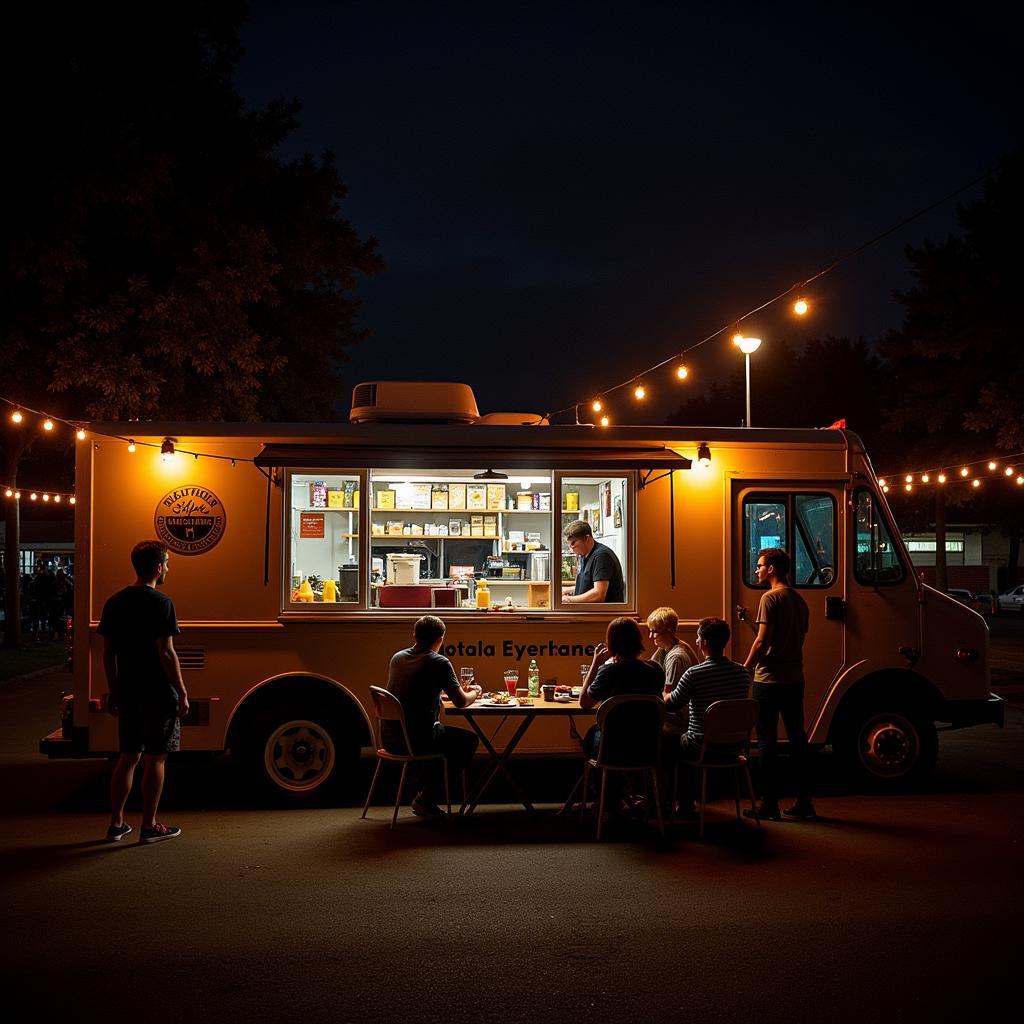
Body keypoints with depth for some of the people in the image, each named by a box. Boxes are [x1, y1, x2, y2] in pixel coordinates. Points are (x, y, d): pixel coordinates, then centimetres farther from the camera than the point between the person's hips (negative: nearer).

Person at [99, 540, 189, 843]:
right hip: (158, 694, -6)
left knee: (128, 757, 15)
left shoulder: (115, 602, 7)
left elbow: (108, 652, 9)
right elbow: (166, 653, -17)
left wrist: (113, 691, 17)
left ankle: (116, 823, 19)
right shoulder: (160, 603, -14)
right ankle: (149, 827, 9)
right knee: (155, 759, 3)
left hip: (128, 693, 6)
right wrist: (182, 693, -11)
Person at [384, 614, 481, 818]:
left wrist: (459, 689, 30)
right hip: (416, 740, -7)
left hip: (389, 738, 7)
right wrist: (474, 692, 15)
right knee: (469, 740, 15)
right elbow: (461, 702, -9)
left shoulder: (397, 657, 9)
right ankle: (426, 797, 12)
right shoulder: (439, 663, -12)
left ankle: (423, 792, 29)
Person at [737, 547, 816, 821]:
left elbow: (762, 642, -16)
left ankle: (770, 805, 2)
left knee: (767, 742, -1)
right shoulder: (799, 601, 13)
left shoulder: (770, 598, -11)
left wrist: (745, 670, -5)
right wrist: (749, 620, 19)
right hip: (795, 680, 8)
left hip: (769, 681, -8)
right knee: (797, 739, 12)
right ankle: (804, 803, 16)